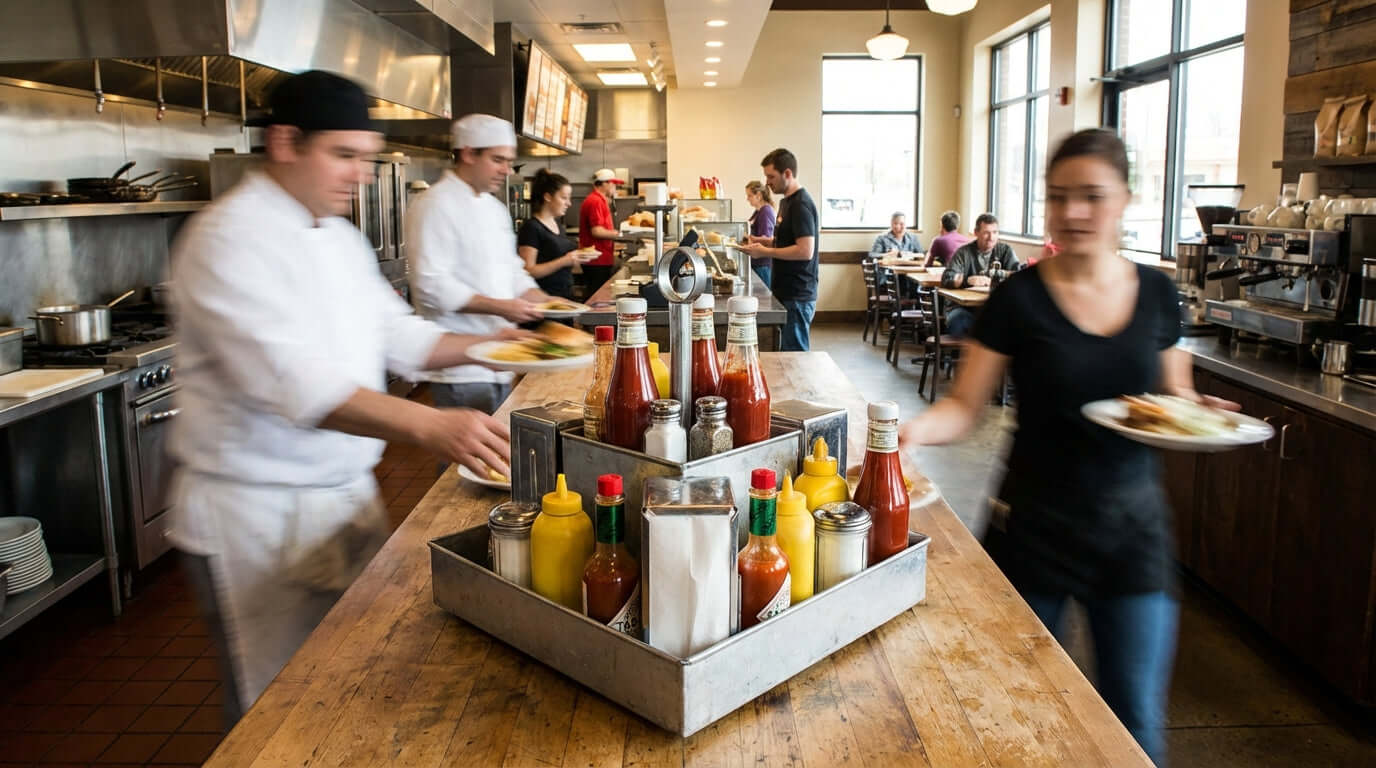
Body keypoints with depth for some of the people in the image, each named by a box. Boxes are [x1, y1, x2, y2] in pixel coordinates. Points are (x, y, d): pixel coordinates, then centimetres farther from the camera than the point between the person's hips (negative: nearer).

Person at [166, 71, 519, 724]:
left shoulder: (339, 235, 9)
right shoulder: (229, 240, -20)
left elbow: (392, 332, 16)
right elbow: (293, 378, -33)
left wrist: (481, 346, 1)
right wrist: (427, 425, -44)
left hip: (347, 492, 8)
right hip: (257, 515, -8)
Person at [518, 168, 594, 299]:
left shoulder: (557, 223, 14)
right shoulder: (531, 227, -12)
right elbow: (528, 271, -18)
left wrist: (577, 257, 7)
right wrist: (564, 261, -23)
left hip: (566, 294, 8)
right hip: (546, 297, -8)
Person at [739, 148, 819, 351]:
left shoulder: (801, 205, -17)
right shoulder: (786, 201, 14)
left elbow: (805, 250, -24)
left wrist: (765, 252, -18)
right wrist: (765, 241, 8)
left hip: (797, 296, -10)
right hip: (787, 292, 10)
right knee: (785, 351, 14)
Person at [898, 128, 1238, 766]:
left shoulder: (1157, 293, 1)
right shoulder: (1019, 298, -9)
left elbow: (1174, 395, 12)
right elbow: (964, 406, -12)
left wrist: (1197, 410, -10)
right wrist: (914, 430, -31)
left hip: (1132, 527, 3)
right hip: (1034, 527, -2)